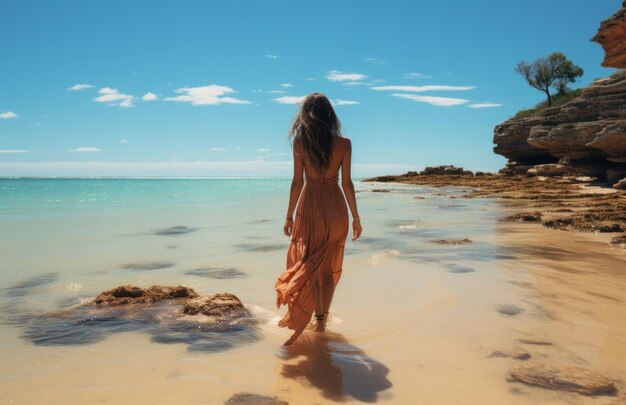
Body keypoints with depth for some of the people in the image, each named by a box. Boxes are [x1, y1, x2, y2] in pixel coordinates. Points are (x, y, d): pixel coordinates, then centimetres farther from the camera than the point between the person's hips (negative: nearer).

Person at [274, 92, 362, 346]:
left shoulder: (299, 143, -6)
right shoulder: (343, 144, -5)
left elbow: (297, 182, -5)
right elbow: (347, 183, -5)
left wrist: (289, 216, 4)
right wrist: (356, 217, 4)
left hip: (309, 207, -1)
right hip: (335, 208, 1)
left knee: (304, 262, 15)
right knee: (328, 266, 13)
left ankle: (303, 315, 10)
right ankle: (321, 318, 18)